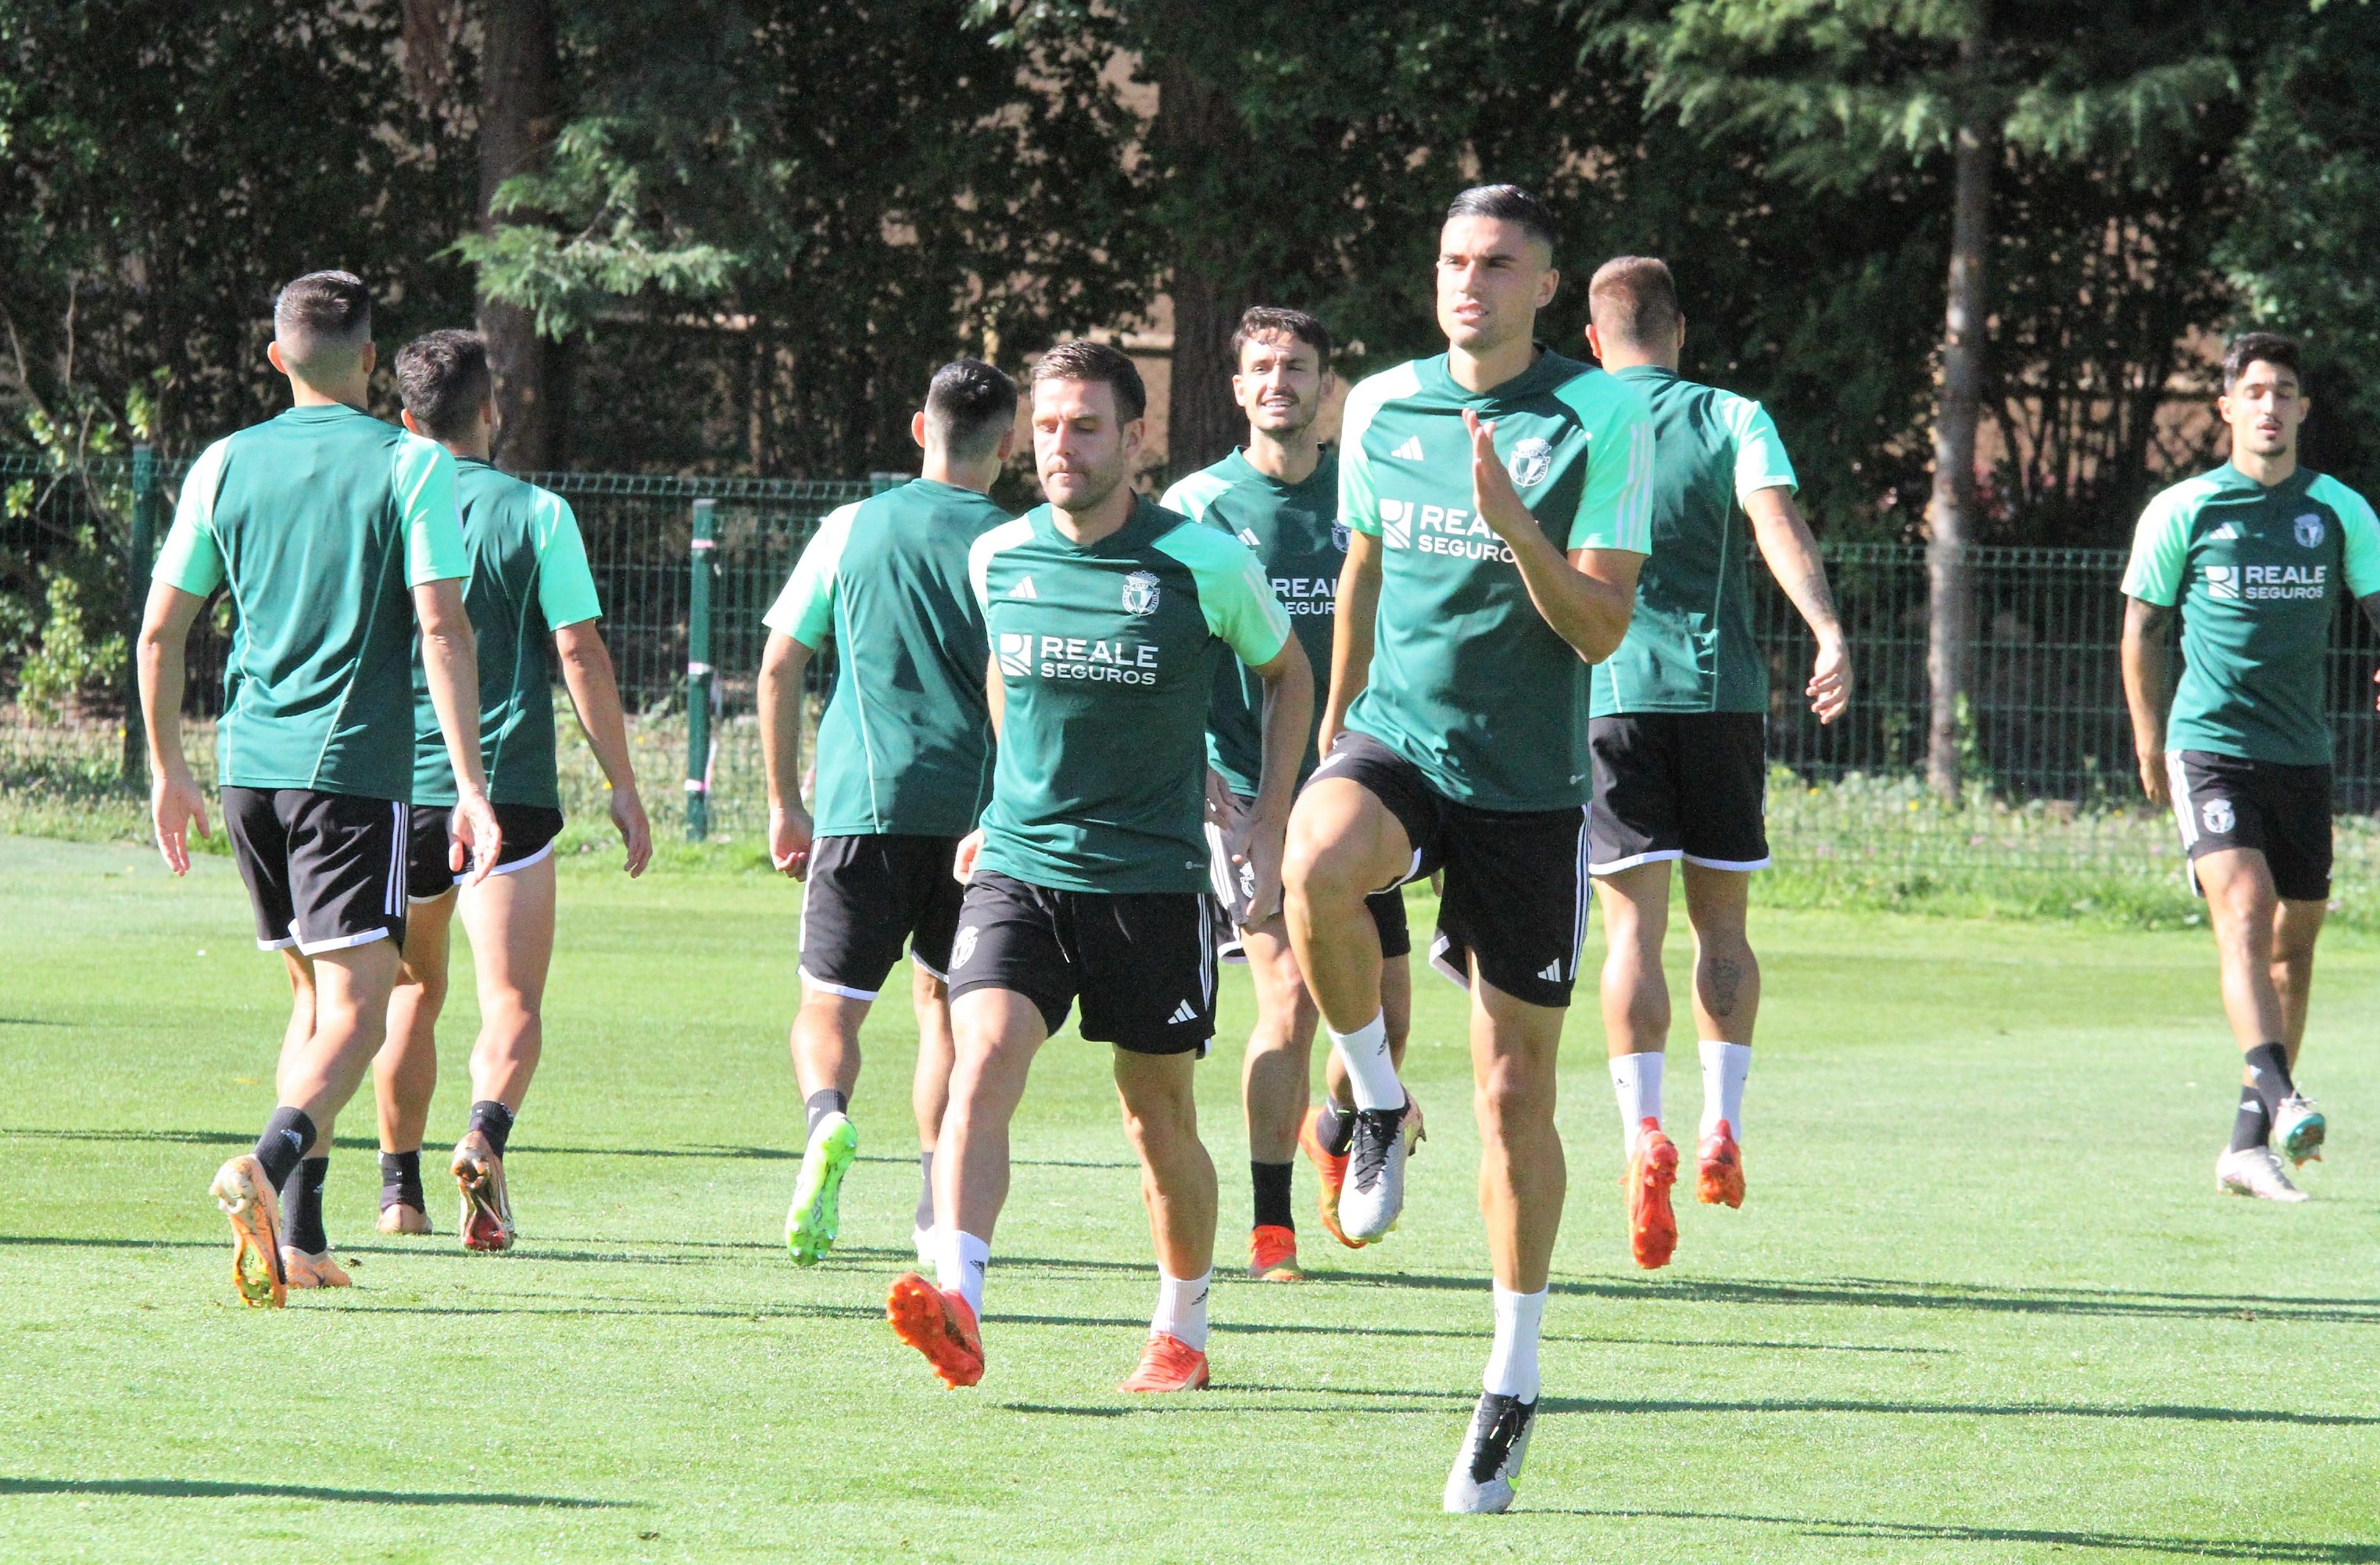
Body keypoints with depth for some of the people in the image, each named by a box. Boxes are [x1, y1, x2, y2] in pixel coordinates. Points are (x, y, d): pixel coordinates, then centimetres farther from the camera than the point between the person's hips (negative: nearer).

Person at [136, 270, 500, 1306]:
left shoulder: (226, 465, 8)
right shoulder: (411, 465, -4)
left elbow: (158, 630, 9)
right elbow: (443, 630, -12)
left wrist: (167, 768, 21)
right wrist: (471, 786, -12)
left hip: (248, 763, 5)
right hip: (354, 766, -5)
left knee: (318, 991, 18)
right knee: (358, 998, -7)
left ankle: (299, 1234, 13)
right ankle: (270, 1164, -34)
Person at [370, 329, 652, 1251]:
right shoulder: (535, 514, -3)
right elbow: (580, 655, -6)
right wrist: (623, 788, 0)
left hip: (400, 788, 3)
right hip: (510, 793, -3)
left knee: (412, 992, 20)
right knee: (512, 1004, -5)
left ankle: (401, 1189, 23)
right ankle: (486, 1134, -33)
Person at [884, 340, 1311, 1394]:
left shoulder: (1203, 564, -6)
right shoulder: (996, 560, 4)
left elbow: (1287, 673, 11)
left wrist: (1270, 824, 5)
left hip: (1152, 875, -2)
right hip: (1017, 867, 2)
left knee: (1158, 1113, 8)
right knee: (982, 1064, -21)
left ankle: (1182, 1330, 27)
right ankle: (956, 1302, -34)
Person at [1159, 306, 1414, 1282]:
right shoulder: (1197, 507, -1)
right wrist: (1186, 757, -12)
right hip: (1246, 792, -3)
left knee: (1385, 1006, 6)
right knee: (1290, 1001, -14)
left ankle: (1336, 1134, 39)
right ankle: (1271, 1224, -4)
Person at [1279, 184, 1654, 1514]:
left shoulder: (1601, 422, -7)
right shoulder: (1383, 409, 5)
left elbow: (1603, 628, -12)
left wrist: (1512, 521, -26)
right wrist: (1337, 720, 27)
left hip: (1528, 784, -2)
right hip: (1396, 742, 2)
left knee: (1515, 1091, 3)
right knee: (1319, 865, -35)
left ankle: (1516, 1380, 16)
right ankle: (1380, 1104, -8)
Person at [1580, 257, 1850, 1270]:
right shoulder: (1731, 419, 5)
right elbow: (1777, 524, -13)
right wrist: (1829, 634, -23)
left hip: (1609, 695, 0)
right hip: (1722, 692, 0)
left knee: (1633, 930, -5)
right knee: (1722, 926, 14)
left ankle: (1643, 1132, -22)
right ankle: (1720, 1126, 7)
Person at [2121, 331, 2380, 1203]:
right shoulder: (2181, 512, 1)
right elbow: (2143, 628, 10)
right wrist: (2150, 744, 11)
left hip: (2302, 754, 3)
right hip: (2208, 745, -3)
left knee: (2293, 938, 5)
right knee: (2244, 906, -23)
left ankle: (2249, 1144, 13)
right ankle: (2278, 1097, -36)